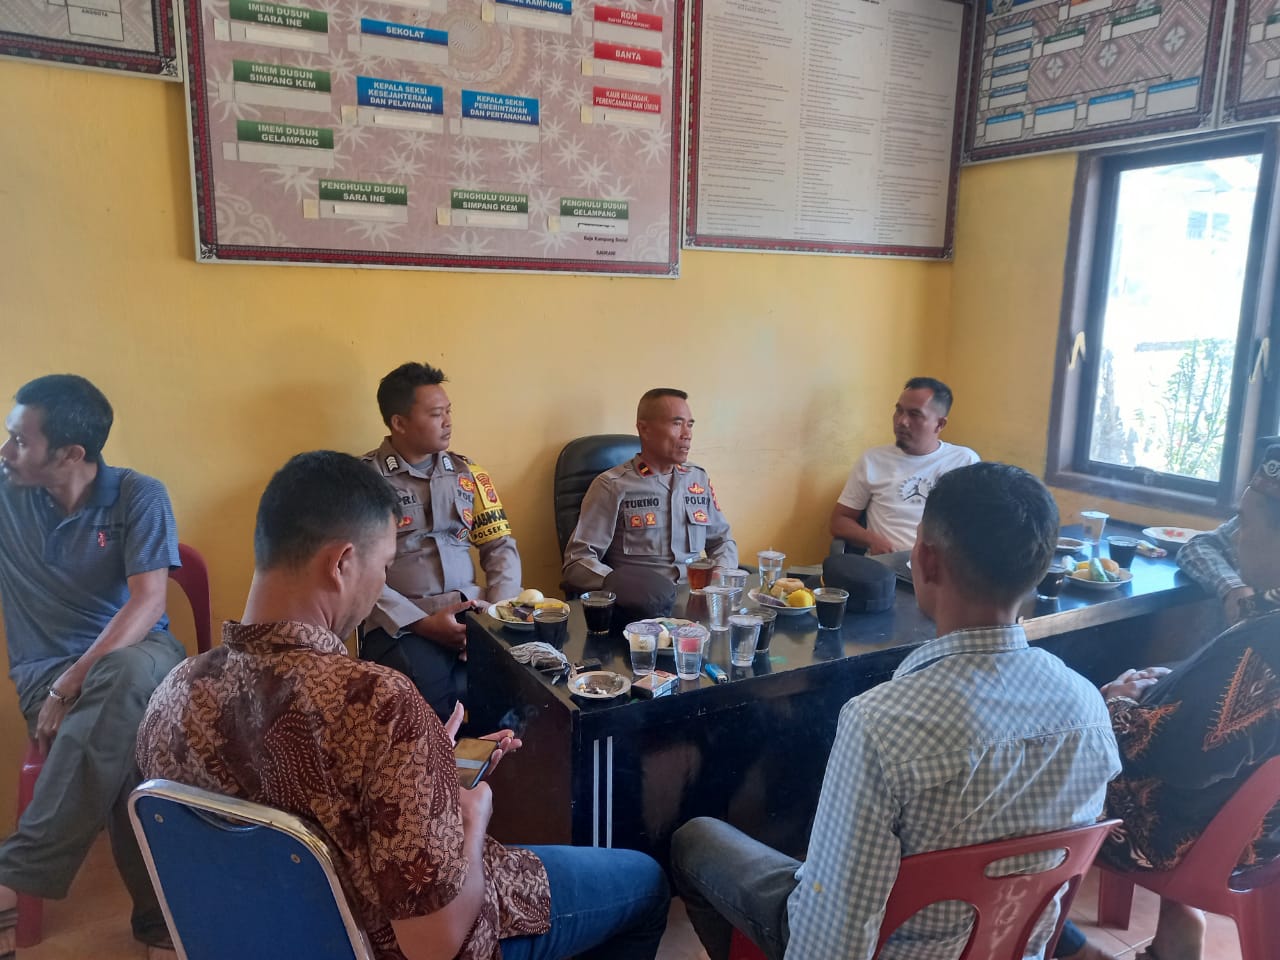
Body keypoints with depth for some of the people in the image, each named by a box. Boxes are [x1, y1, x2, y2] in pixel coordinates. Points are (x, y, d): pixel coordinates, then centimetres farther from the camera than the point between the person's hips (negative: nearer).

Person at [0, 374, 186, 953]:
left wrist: (71, 686, -23)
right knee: (119, 748, -34)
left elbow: (147, 603, -15)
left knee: (128, 673, -41)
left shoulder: (139, 496, -5)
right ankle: (156, 913, -25)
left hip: (134, 653, -1)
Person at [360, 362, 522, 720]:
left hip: (473, 613, 4)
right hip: (402, 624, -4)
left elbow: (501, 546, 13)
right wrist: (422, 623, -14)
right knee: (428, 696, -33)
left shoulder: (468, 472, 14)